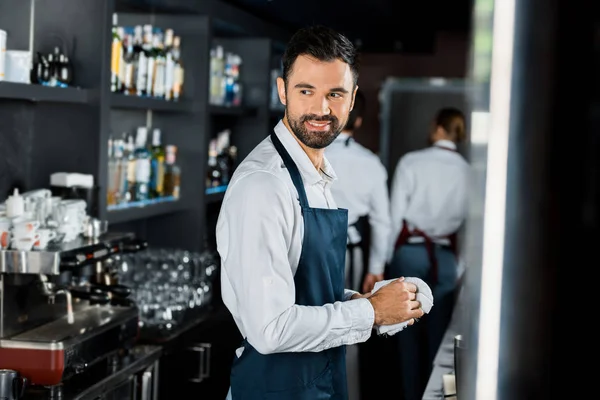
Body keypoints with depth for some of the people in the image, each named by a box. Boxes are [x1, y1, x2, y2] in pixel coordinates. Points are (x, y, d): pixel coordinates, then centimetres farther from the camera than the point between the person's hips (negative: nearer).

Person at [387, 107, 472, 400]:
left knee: (408, 328, 7)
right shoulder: (467, 171, 1)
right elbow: (468, 220, 0)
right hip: (446, 256, 2)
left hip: (410, 251, -2)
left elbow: (396, 212, -4)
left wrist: (389, 256, 3)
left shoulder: (412, 161, -4)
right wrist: (462, 265, 8)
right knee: (439, 330, 10)